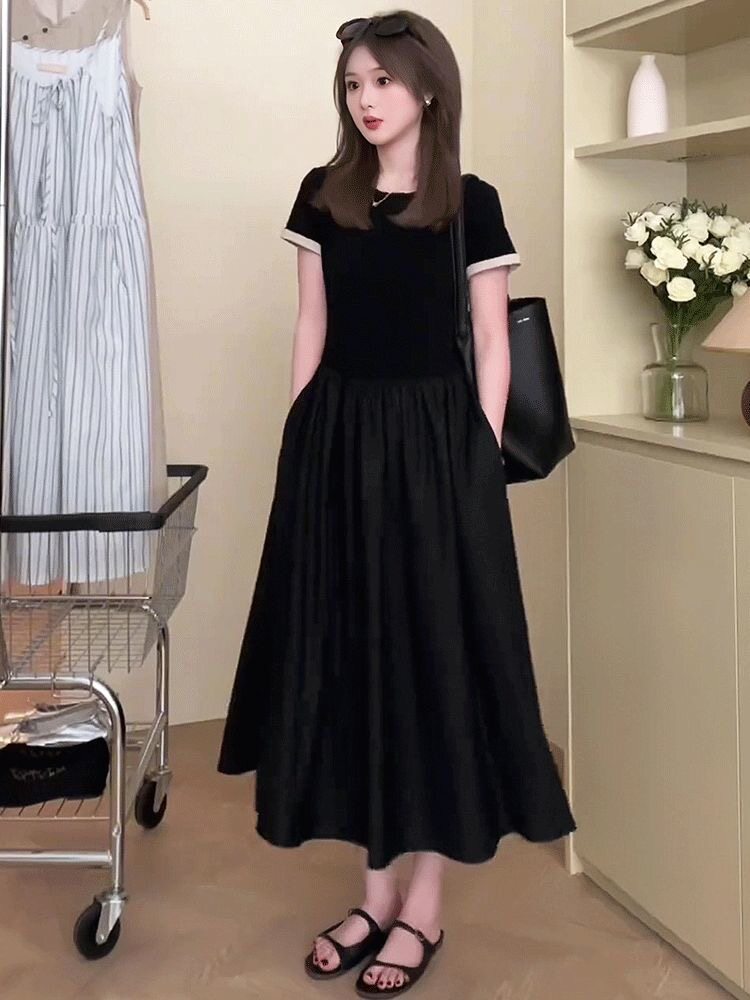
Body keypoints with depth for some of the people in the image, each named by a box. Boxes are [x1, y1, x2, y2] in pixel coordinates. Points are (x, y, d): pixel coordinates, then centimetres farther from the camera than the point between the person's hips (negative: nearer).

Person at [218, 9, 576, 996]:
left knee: (434, 653, 1)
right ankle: (377, 889, 21)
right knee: (349, 657, 7)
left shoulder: (471, 204, -1)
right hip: (337, 440, 4)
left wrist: (482, 459, -6)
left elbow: (492, 344, 0)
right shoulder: (322, 195, 8)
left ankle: (425, 906, 14)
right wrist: (300, 443, 6)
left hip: (433, 442, -3)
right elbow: (312, 328, 10)